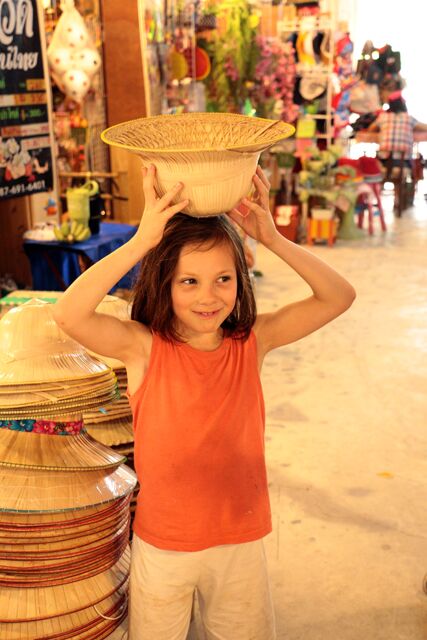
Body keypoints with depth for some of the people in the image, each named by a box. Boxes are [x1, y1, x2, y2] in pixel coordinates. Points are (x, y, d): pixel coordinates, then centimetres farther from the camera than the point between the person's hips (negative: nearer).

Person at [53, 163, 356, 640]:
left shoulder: (252, 341, -10)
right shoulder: (144, 347, -18)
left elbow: (338, 297, -13)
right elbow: (68, 315, -35)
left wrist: (272, 238, -23)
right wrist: (142, 240, -37)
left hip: (240, 541, 2)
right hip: (162, 546, -1)